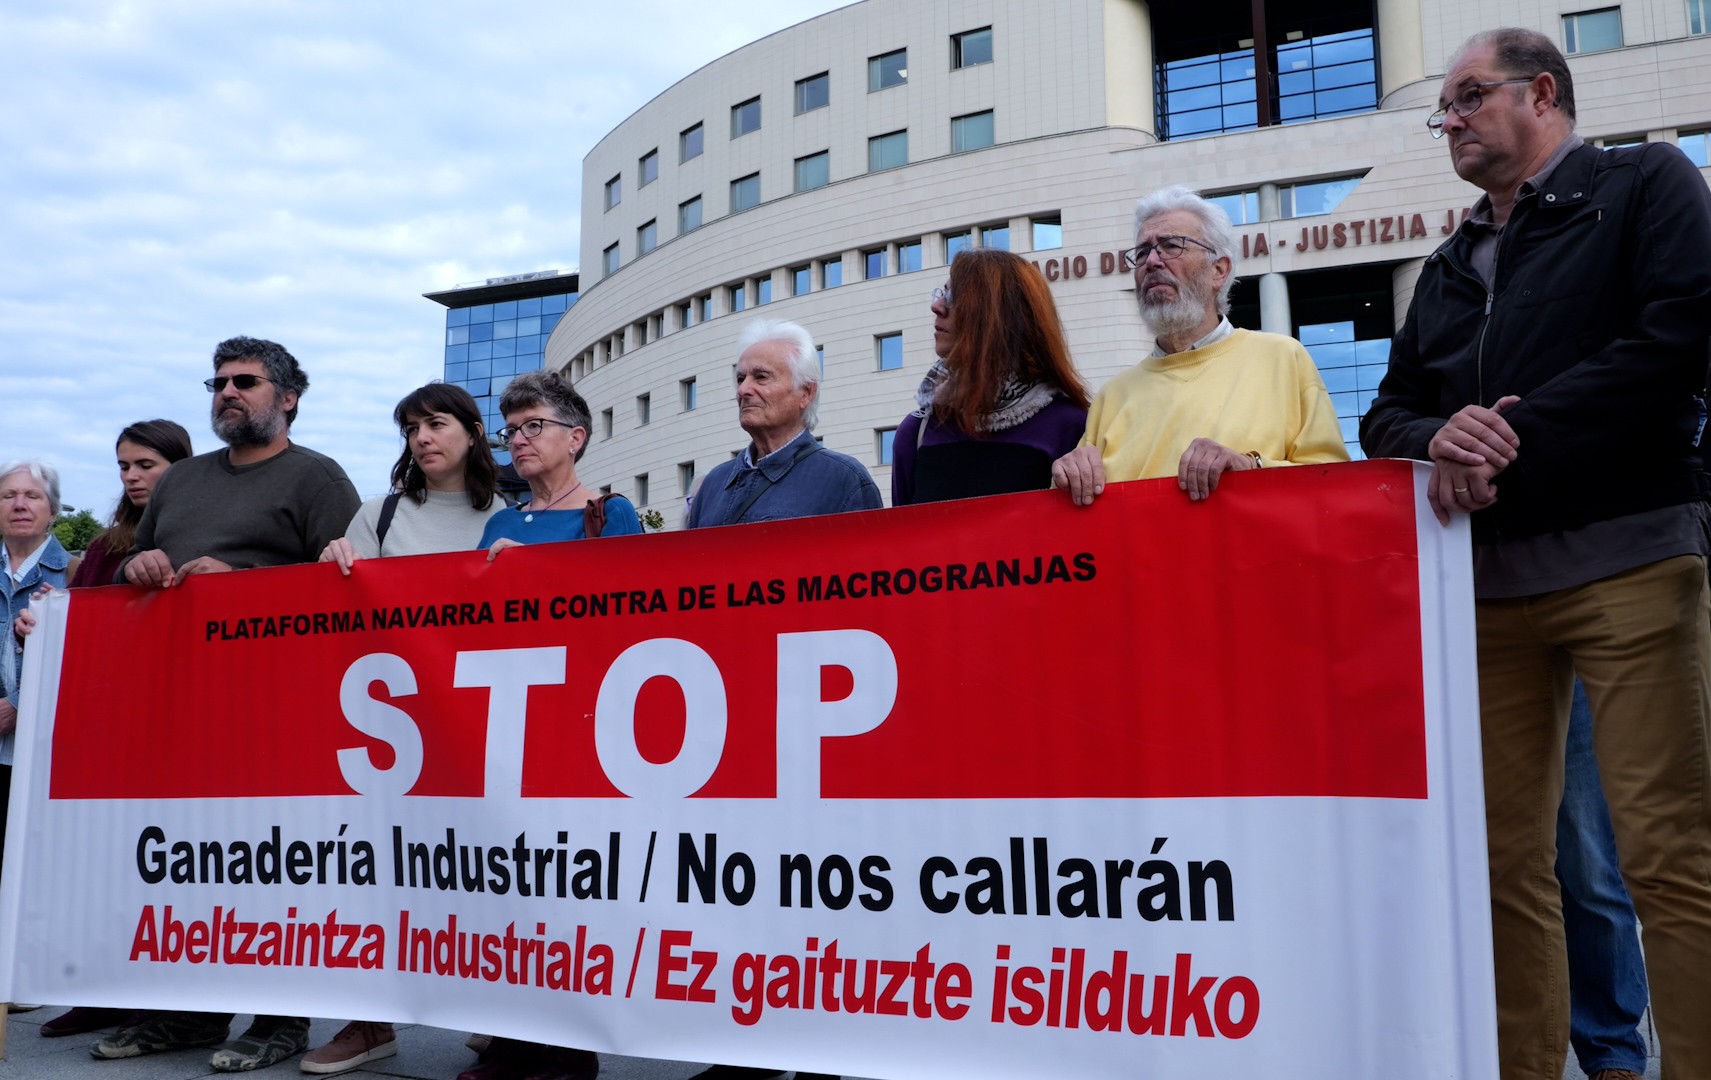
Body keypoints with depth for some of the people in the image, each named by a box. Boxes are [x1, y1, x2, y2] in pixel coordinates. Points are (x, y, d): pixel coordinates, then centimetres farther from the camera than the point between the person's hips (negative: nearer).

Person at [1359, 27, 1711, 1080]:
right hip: (1487, 579, 5)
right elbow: (1387, 414, 19)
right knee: (1505, 856, 3)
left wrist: (1512, 440, -12)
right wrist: (1439, 436, -6)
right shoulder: (1450, 268, 25)